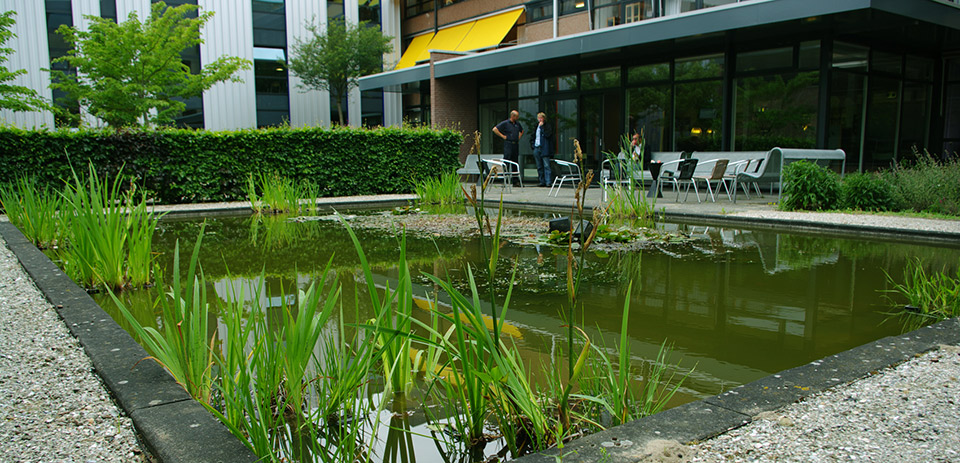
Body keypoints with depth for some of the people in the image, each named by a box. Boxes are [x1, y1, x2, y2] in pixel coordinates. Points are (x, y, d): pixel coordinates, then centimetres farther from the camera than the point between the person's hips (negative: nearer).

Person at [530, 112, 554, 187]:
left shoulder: (547, 126, 1)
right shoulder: (536, 126, 18)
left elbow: (547, 135, -16)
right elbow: (533, 137, 26)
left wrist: (542, 126, -10)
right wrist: (532, 144, 12)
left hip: (544, 148, -6)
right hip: (536, 148, 6)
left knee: (546, 165, -10)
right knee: (539, 167, 7)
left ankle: (548, 182, -12)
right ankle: (542, 181, 12)